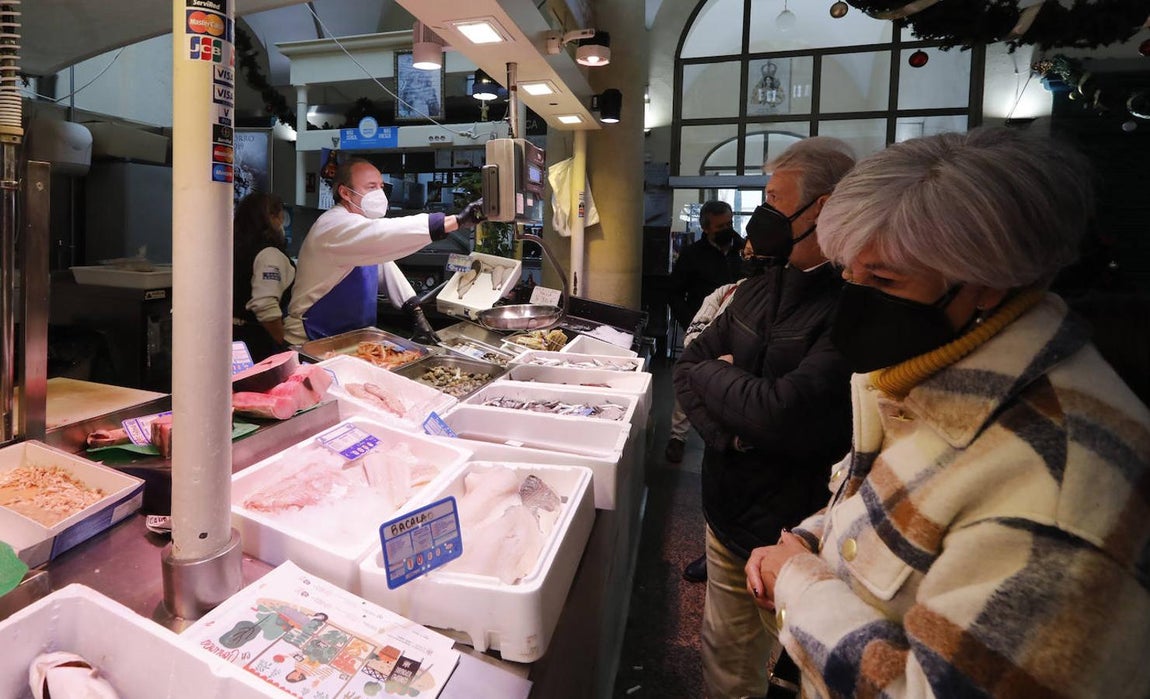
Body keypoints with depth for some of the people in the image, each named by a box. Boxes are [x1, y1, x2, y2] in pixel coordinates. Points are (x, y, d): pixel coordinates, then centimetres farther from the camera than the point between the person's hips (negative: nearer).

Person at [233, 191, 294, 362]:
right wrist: (286, 345, -16)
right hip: (258, 341, -8)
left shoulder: (236, 247, 9)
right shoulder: (270, 255, -17)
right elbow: (266, 308, -25)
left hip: (235, 334, 8)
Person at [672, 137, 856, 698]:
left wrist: (712, 376, -10)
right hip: (727, 516, 7)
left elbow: (786, 415, -30)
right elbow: (689, 365, 7)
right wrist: (729, 433, -13)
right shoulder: (761, 290, 5)